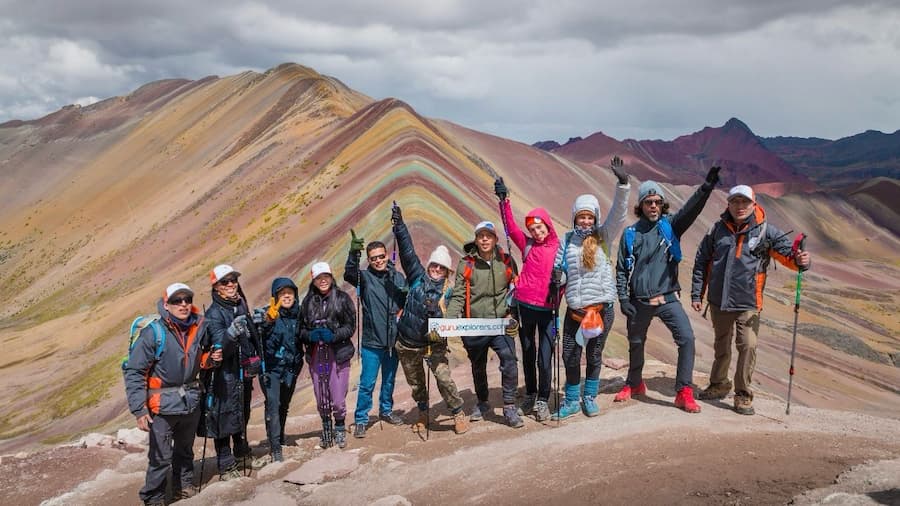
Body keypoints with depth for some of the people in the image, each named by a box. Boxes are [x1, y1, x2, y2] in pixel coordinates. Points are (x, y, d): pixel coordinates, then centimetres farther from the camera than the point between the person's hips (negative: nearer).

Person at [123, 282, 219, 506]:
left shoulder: (198, 327, -1)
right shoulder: (153, 333, -18)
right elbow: (133, 372, -16)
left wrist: (209, 359, -7)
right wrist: (139, 410, -20)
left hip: (191, 401, 5)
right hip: (163, 405, -5)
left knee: (185, 450, 20)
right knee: (161, 457, -3)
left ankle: (184, 487, 38)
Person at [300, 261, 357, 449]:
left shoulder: (342, 298, -1)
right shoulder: (307, 302, 6)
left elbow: (350, 326, -2)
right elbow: (301, 329, 9)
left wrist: (334, 335, -17)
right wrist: (310, 335, -12)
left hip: (338, 355, -2)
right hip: (316, 355, 3)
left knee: (338, 399, -3)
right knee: (321, 399, 9)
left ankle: (340, 428, 23)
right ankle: (326, 428, 32)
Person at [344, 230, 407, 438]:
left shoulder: (398, 277, 3)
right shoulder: (365, 277, -6)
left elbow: (407, 302, 13)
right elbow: (349, 274, -28)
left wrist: (403, 311, -10)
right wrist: (353, 253, -44)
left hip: (393, 340, 4)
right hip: (371, 342, -4)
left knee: (389, 380, 18)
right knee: (367, 383, -1)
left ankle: (386, 410, 37)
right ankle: (360, 420, 11)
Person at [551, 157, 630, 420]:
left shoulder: (603, 236, 1)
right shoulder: (568, 239, 5)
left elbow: (618, 214, -14)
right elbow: (559, 269, 8)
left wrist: (623, 185, -26)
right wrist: (558, 277, -16)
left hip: (602, 307, -1)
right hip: (574, 308, 1)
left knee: (594, 355, 11)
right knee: (570, 355, 2)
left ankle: (590, 398, 30)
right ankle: (571, 401, 20)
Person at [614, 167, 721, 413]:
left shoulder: (670, 226, -1)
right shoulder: (630, 234, 2)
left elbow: (691, 210, -20)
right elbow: (621, 269, 5)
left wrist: (707, 187, -37)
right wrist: (623, 298, -4)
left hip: (668, 298, -1)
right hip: (639, 302, 1)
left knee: (686, 338, -18)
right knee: (636, 344, 17)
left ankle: (684, 392, -9)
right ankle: (634, 384, 41)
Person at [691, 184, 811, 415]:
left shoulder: (766, 231, -4)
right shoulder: (717, 229, 2)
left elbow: (788, 253, -7)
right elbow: (701, 262, 8)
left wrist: (800, 261, -31)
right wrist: (697, 294, 7)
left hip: (748, 303, -3)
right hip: (718, 301, 3)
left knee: (748, 346, -11)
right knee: (721, 346, 18)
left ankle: (743, 395, 3)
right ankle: (718, 385, 36)